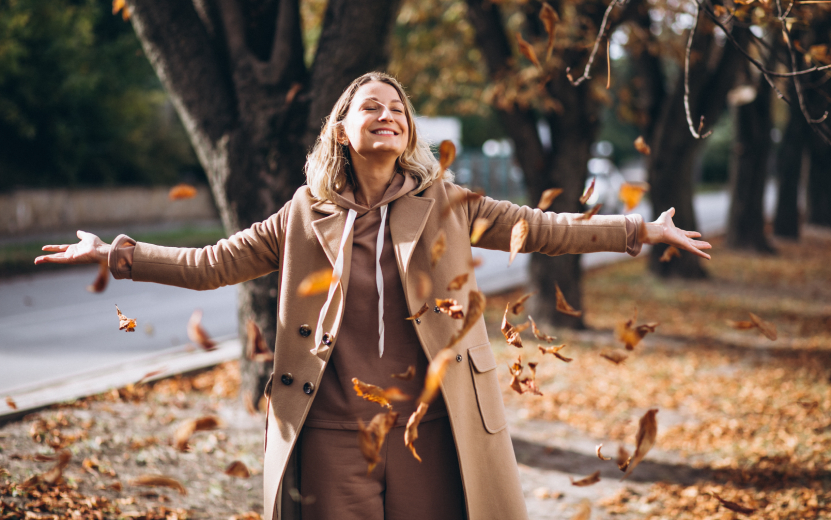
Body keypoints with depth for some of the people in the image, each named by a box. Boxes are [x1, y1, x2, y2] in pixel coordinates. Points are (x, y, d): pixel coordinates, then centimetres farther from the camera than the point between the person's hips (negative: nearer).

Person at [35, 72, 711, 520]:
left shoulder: (445, 205, 6)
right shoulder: (307, 215, 6)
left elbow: (542, 229, 7)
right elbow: (211, 263, 10)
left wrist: (643, 230, 3)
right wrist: (115, 253, 6)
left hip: (430, 430, 0)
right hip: (333, 433, 0)